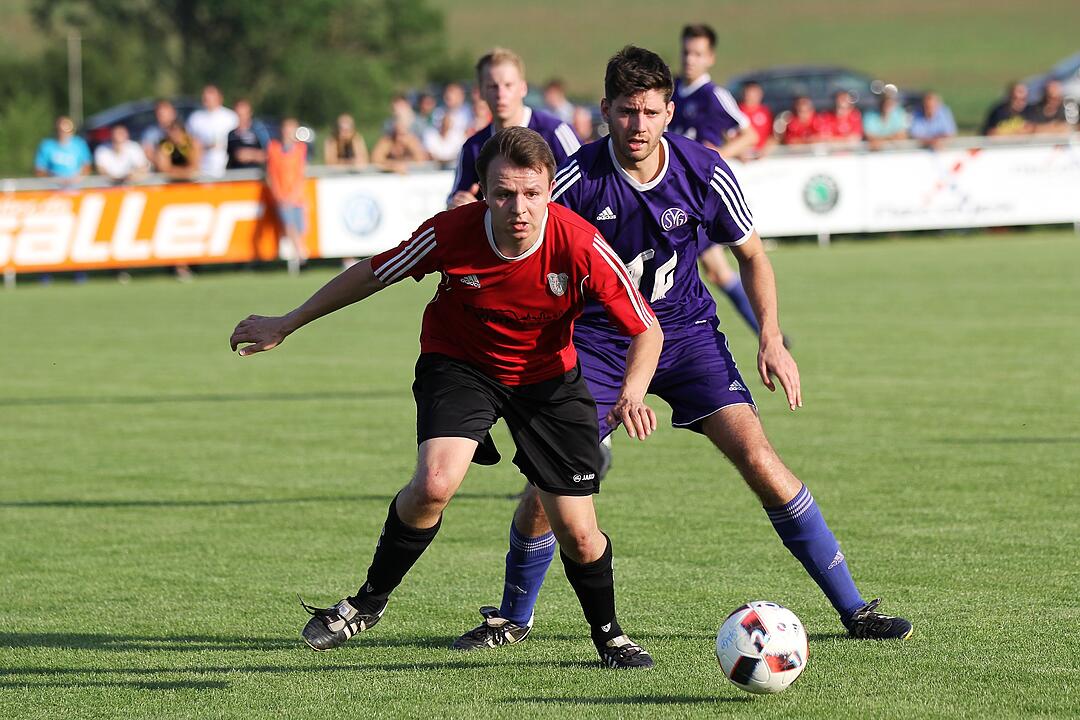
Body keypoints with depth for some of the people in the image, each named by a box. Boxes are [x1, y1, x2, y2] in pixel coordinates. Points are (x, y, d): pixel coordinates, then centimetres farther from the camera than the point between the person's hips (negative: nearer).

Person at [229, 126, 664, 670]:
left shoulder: (581, 247, -28)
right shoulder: (451, 233, -27)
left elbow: (647, 330, -17)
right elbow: (371, 275, -9)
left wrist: (632, 393, -37)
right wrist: (287, 325, 0)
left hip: (548, 375, 1)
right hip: (459, 362, -1)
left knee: (578, 535, -3)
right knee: (436, 483, -28)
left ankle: (608, 636, 28)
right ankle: (369, 601, -5)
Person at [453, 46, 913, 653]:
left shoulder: (705, 173, -13)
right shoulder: (580, 178, -18)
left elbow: (751, 254, 4)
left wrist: (772, 339, -5)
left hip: (686, 332, 1)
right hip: (599, 343, 0)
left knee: (759, 459, -14)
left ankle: (854, 609, -6)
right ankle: (513, 619, 16)